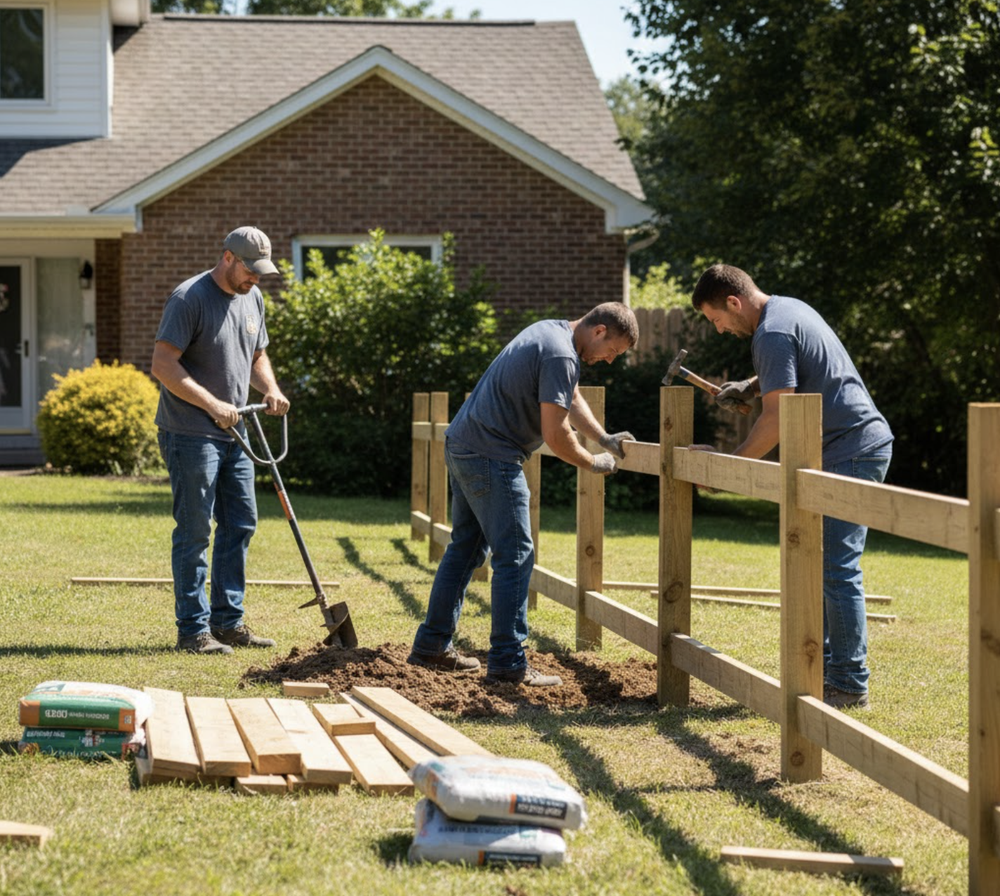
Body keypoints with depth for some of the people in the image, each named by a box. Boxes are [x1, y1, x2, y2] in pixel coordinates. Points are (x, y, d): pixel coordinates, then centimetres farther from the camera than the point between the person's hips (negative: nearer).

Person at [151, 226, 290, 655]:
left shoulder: (252, 298, 11)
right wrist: (212, 404, -23)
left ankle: (228, 621, 19)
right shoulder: (190, 298, -14)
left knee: (240, 524, 10)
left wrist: (271, 390, 3)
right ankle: (193, 630, 1)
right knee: (194, 531, -4)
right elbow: (163, 365, -19)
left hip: (233, 433, 8)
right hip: (190, 435, -8)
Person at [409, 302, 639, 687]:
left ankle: (432, 645, 22)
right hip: (491, 457, -11)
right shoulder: (560, 356, -18)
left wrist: (605, 440, 16)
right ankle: (508, 662, -7)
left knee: (466, 547, 17)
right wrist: (594, 464, -5)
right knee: (515, 556, -7)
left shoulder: (551, 332, 14)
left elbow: (572, 399, 26)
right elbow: (555, 435, -20)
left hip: (461, 446, 11)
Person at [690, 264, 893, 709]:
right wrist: (750, 386, 19)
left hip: (851, 453, -11)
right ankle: (823, 666, 18)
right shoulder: (789, 308, 15)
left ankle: (849, 684, -8)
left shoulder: (772, 334, -16)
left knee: (836, 570, -10)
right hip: (862, 444, 11)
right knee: (818, 563, 14)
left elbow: (775, 420, -19)